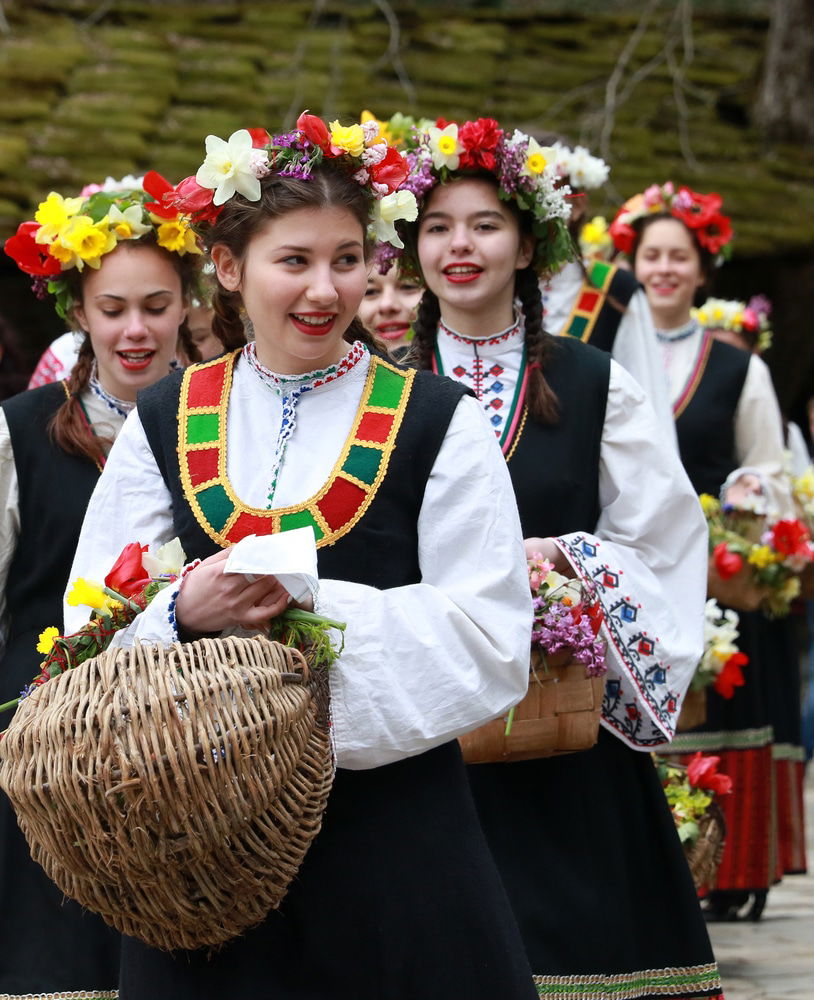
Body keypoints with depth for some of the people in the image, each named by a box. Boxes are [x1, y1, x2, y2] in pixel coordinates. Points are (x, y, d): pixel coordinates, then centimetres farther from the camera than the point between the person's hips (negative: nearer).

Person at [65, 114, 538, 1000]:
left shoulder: (437, 423, 0)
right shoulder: (161, 426, 8)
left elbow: (487, 640, -7)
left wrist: (315, 604, -18)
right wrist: (181, 611, -16)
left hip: (393, 840, -2)